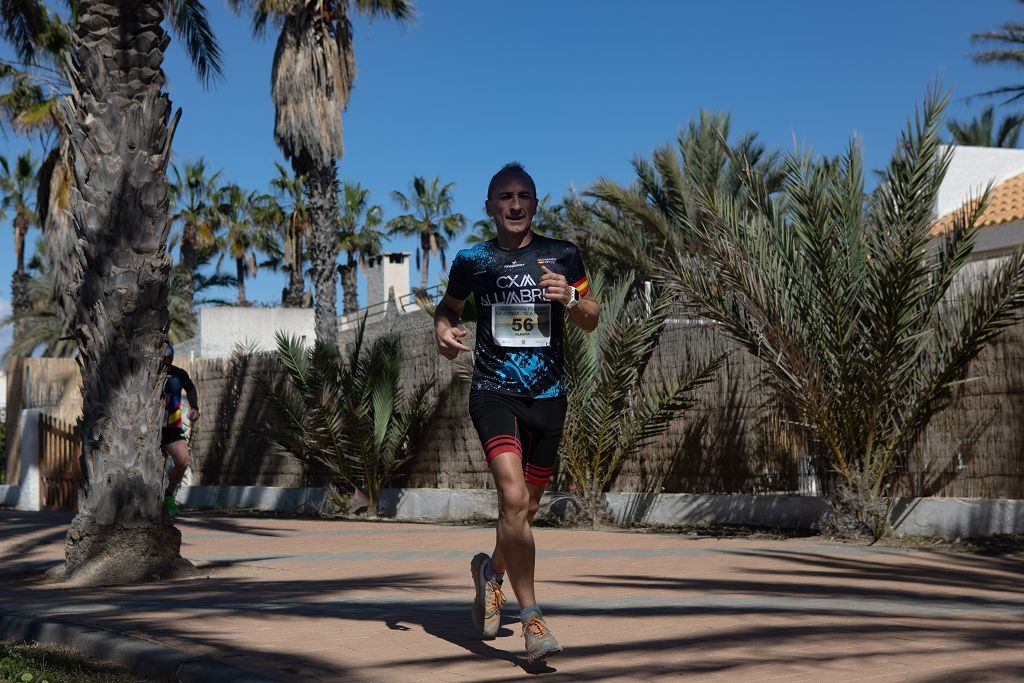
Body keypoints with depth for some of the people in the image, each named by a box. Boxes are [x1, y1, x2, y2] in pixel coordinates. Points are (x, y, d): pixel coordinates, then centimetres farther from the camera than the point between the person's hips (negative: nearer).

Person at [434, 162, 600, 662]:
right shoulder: (472, 260, 4)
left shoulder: (562, 256, 6)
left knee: (527, 508, 13)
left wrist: (569, 298, -9)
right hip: (494, 392, -2)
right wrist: (443, 330, -3)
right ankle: (531, 618, -14)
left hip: (547, 395, 3)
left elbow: (591, 321, 12)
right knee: (513, 498, -21)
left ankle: (491, 570, 45)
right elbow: (448, 306, 19)